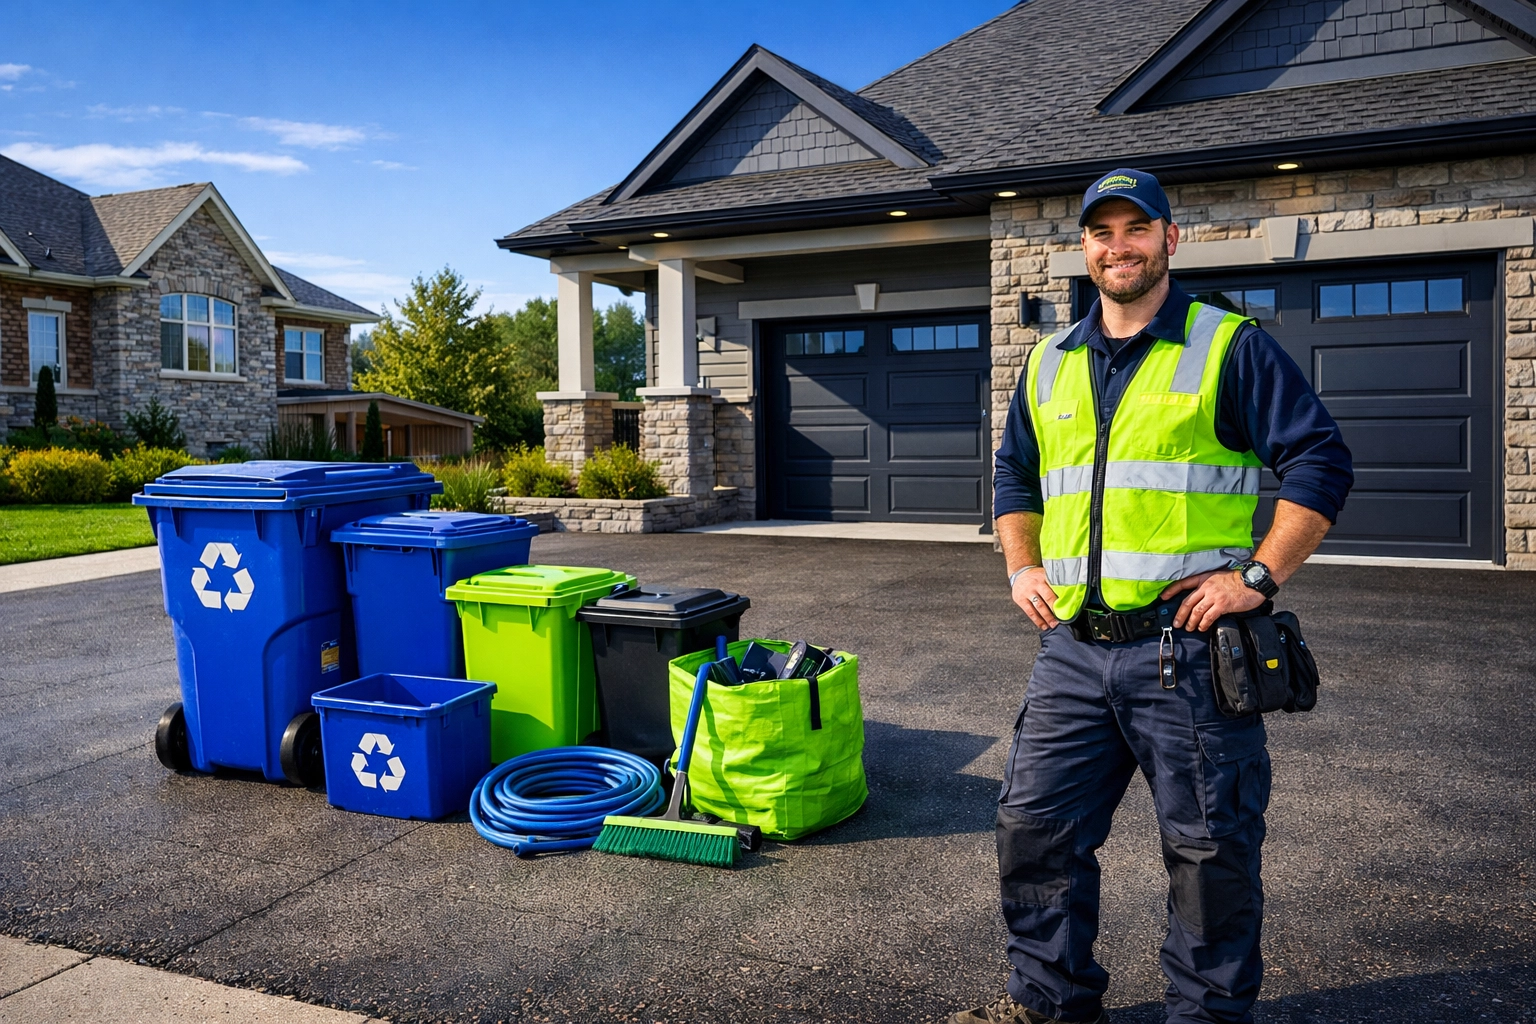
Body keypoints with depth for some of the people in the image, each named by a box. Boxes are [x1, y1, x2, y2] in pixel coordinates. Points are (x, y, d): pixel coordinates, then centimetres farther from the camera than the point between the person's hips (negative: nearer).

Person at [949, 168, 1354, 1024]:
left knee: (1212, 848, 7)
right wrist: (1023, 567, 12)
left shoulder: (1229, 348, 0)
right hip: (1073, 646, 5)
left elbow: (1321, 460, -4)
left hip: (1186, 647, -4)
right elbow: (1014, 475, 25)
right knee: (1035, 826, 9)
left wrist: (1256, 577, -11)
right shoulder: (1050, 365, 14)